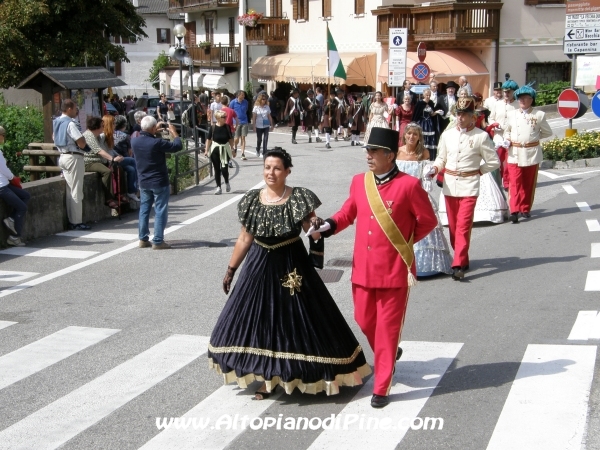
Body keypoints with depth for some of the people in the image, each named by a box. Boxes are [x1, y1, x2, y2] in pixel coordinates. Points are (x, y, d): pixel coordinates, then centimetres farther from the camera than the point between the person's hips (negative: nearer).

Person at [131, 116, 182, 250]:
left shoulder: (135, 141, -4)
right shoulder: (157, 143, -23)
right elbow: (177, 146, -13)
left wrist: (155, 132, 19)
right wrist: (174, 132, 1)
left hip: (143, 182, 6)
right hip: (159, 182, -6)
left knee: (144, 209, 16)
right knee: (160, 211, 2)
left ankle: (143, 239, 19)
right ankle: (158, 241, 1)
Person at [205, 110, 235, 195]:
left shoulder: (227, 127, -2)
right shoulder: (213, 128, -7)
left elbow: (230, 139, 6)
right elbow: (209, 139, -1)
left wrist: (233, 150, 8)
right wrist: (206, 150, -4)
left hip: (225, 149, 0)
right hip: (215, 150, 0)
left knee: (224, 168, -9)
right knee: (217, 169, 6)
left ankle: (227, 183, 20)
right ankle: (218, 187, 16)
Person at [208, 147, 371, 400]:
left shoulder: (299, 199, -9)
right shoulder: (252, 200, 2)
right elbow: (245, 239, 10)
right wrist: (231, 269, 13)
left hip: (291, 267, -4)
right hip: (259, 267, 4)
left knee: (294, 320, 1)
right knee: (259, 321, 8)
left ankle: (293, 375, 19)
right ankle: (268, 378, 22)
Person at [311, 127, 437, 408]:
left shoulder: (409, 185, -12)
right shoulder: (359, 182, 2)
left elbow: (428, 221, -2)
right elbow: (348, 213, 13)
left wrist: (404, 242, 3)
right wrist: (326, 226, -5)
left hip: (395, 269, -5)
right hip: (363, 267, 5)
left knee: (387, 327, 3)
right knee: (364, 320, 16)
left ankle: (381, 388, 12)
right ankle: (388, 354, 46)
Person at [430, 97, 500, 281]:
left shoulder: (481, 136, -4)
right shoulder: (447, 135, 6)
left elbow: (494, 161, 4)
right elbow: (441, 158, 15)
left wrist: (477, 171, -1)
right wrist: (436, 169, -3)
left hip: (469, 185, -4)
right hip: (450, 185, 4)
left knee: (463, 226, -11)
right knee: (453, 225, 10)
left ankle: (458, 265, -15)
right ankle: (462, 259, 25)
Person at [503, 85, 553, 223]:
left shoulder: (539, 115, 1)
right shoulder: (511, 114, 7)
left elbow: (548, 132, 11)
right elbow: (507, 131, 20)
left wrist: (535, 136, 0)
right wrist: (507, 140, 0)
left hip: (532, 153, 0)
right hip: (514, 153, 0)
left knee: (529, 183, 8)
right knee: (515, 183, -8)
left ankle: (526, 209, 20)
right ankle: (514, 211, -13)